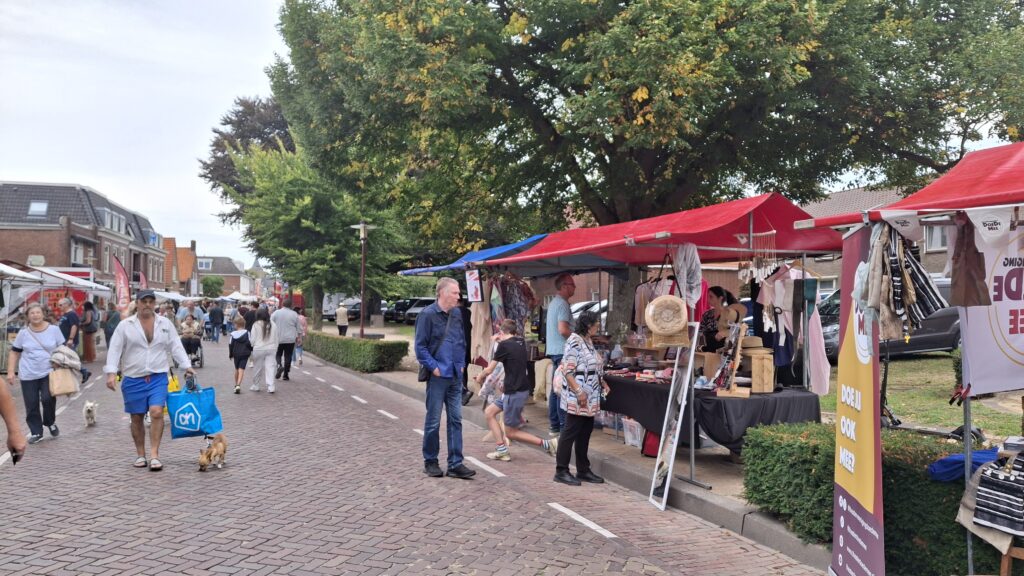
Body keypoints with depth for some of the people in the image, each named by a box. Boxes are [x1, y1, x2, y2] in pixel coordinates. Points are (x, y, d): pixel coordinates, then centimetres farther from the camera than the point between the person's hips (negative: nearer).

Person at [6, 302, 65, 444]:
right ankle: (36, 432, 16)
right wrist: (10, 372, 1)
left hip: (49, 373, -2)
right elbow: (14, 353, 7)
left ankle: (51, 422, 12)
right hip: (28, 375, 2)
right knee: (31, 405, 3)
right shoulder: (23, 333, 0)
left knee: (48, 398, -16)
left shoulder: (54, 329, -3)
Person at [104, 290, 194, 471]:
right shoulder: (125, 325, 1)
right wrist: (111, 373, -13)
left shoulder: (165, 324, 6)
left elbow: (176, 347, 6)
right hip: (133, 379, 0)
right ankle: (140, 454, 22)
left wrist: (186, 366, -5)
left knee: (156, 412, -15)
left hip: (158, 378, 0)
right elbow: (115, 350, -2)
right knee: (136, 417, 8)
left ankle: (154, 454, -12)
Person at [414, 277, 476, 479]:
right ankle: (430, 462, 18)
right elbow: (420, 347, -11)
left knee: (456, 419, 6)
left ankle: (455, 464, 11)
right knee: (433, 421, 5)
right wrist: (434, 367, -14)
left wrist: (461, 363, 9)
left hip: (456, 376, 6)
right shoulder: (428, 315, -11)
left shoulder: (457, 314, 7)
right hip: (437, 377, -6)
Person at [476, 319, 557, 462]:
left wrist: (480, 377, 14)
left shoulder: (504, 345, -13)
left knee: (510, 432, 3)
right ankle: (502, 450, 12)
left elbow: (489, 370, -6)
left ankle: (547, 444, -1)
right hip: (518, 390, 9)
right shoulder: (521, 342, 7)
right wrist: (502, 340, 31)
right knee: (489, 412, 16)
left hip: (515, 392, -9)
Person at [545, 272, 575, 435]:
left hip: (554, 350, 10)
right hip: (563, 351, -10)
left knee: (556, 388, 12)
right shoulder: (562, 304, -14)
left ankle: (555, 425, 16)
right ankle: (564, 426, -6)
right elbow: (563, 330, -23)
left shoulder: (553, 303, 18)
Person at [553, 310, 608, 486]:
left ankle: (583, 470, 22)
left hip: (591, 399, 9)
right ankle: (561, 471, 6)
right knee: (570, 433, -2)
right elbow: (567, 370, -19)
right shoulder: (574, 341, -15)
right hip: (577, 399, -9)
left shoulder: (588, 341, 14)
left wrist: (602, 383, 10)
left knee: (585, 434, 14)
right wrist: (579, 391, -24)